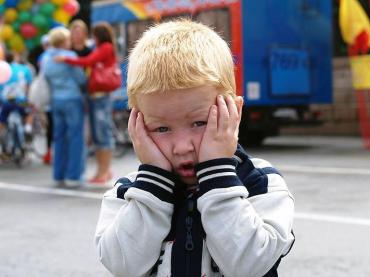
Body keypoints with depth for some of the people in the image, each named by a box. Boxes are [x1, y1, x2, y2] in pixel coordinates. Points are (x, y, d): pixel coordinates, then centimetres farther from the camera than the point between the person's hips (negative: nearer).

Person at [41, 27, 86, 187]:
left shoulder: (45, 58, 8)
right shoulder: (69, 56, -12)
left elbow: (45, 78, 13)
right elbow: (81, 79, -9)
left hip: (55, 100, 7)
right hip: (72, 99, -7)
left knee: (59, 138, 12)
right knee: (75, 137, -1)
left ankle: (59, 175, 14)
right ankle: (73, 176, -2)